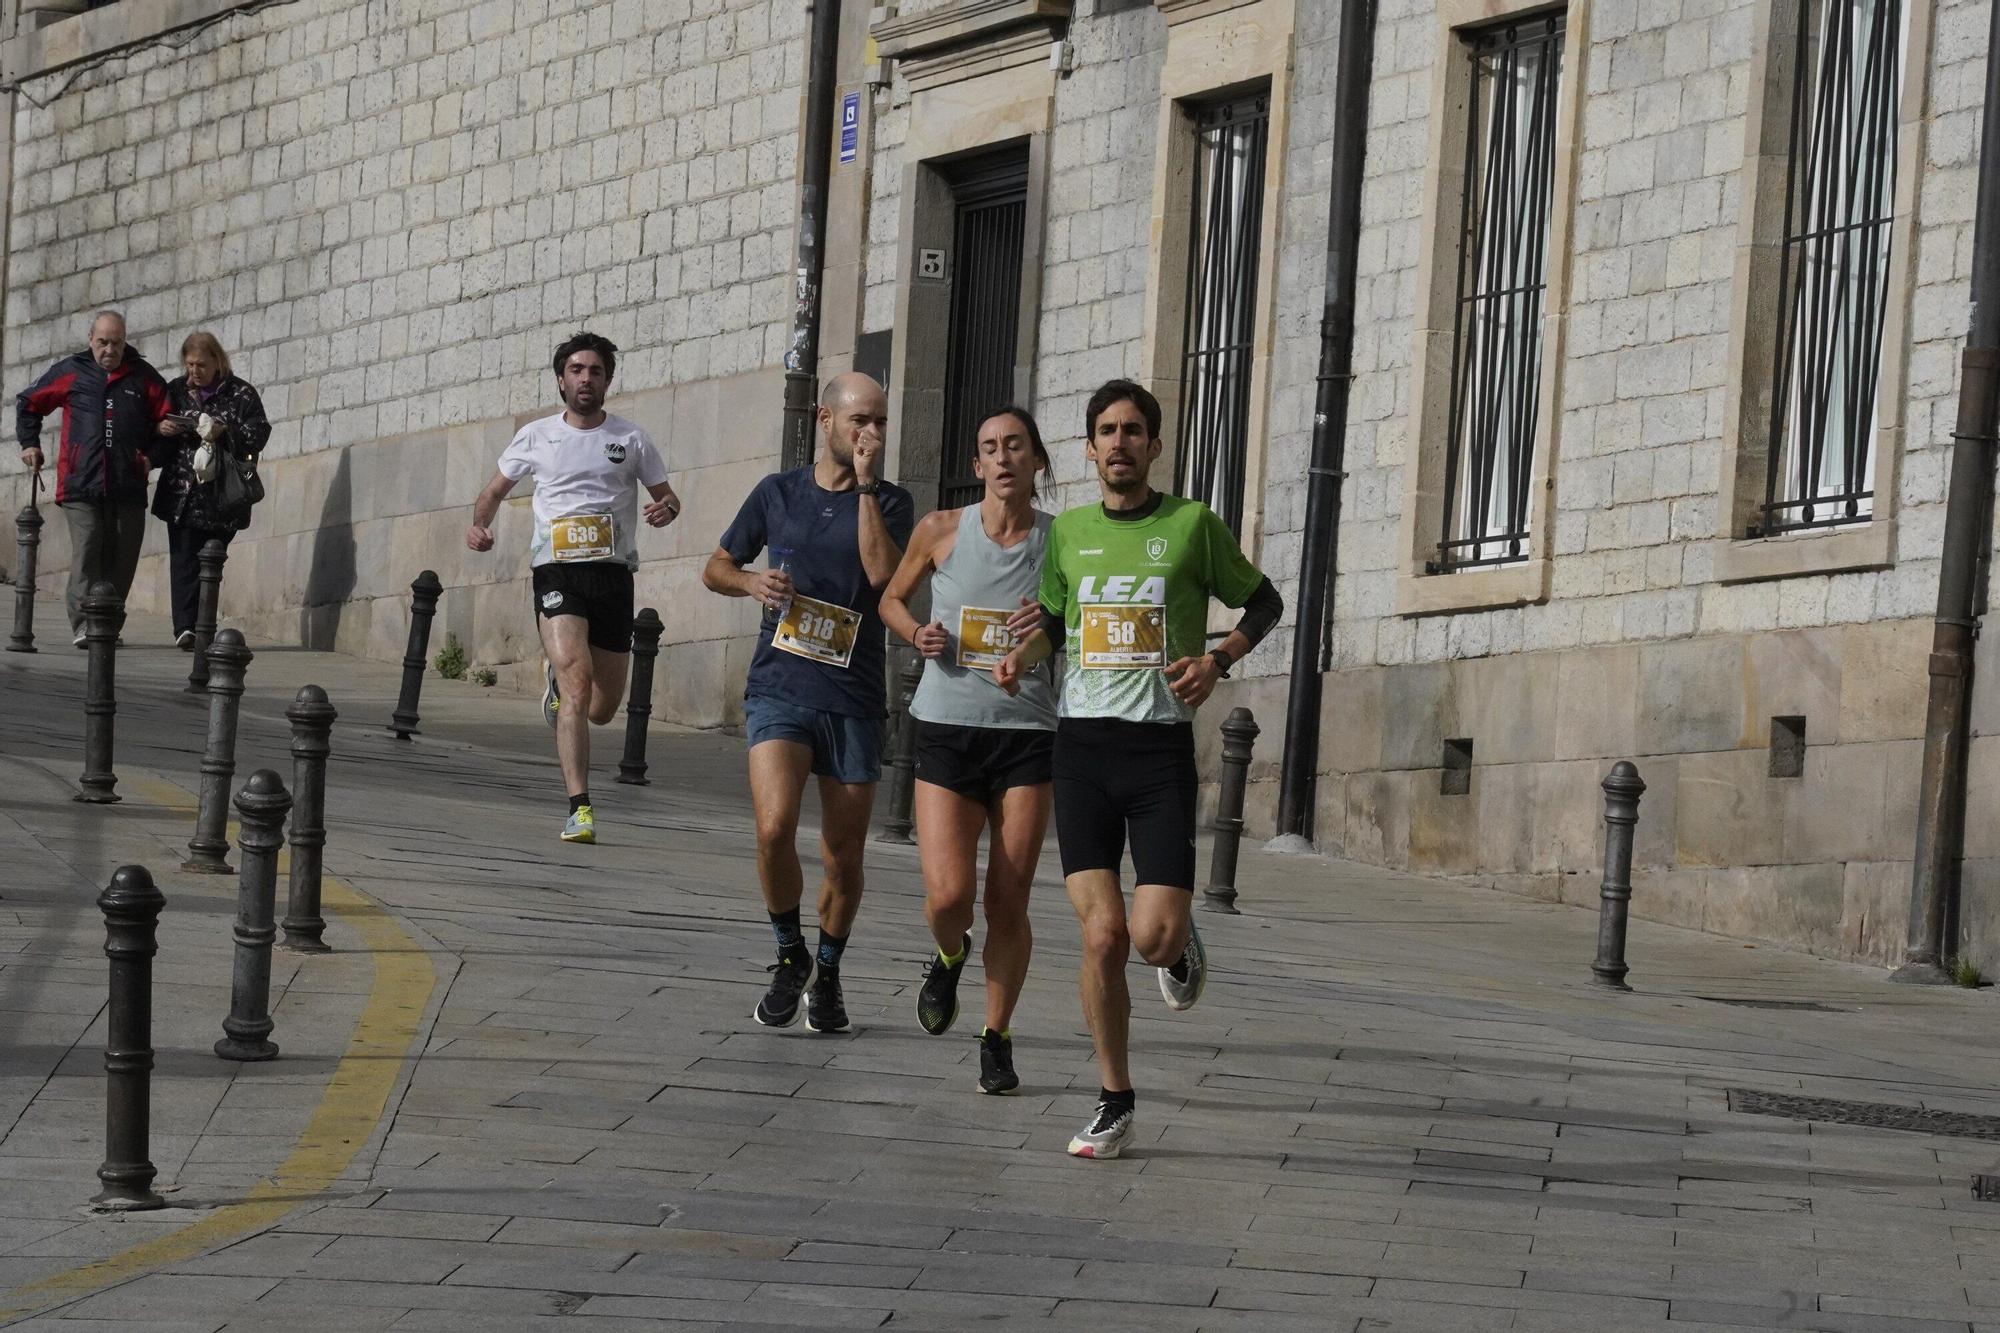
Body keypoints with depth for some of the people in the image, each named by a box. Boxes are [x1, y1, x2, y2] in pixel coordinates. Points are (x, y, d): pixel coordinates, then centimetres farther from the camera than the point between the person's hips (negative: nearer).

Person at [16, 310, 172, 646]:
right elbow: (28, 403, 21)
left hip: (128, 488, 2)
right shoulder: (70, 372, 8)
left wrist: (151, 455, 6)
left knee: (122, 558, 2)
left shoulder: (143, 377, 10)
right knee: (86, 552, -14)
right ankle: (83, 624, -17)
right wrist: (29, 443, 14)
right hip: (81, 486, -2)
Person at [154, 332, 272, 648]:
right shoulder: (175, 391, 12)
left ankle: (200, 628, 10)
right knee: (184, 560, -11)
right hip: (182, 492, 1)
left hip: (222, 498, -1)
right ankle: (184, 627, -19)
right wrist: (160, 428, -6)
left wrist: (224, 432, -19)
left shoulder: (241, 394, 4)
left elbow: (259, 433, -4)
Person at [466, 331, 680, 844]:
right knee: (577, 682, -23)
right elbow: (495, 489, 21)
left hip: (613, 573, 2)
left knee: (601, 710, 8)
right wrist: (479, 525, 0)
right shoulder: (536, 437, 9)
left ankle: (557, 683, 46)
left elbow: (666, 494, 17)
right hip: (557, 574, -2)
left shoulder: (631, 440, 9)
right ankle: (579, 808, -24)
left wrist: (667, 508, -7)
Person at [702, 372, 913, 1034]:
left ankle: (827, 973, 28)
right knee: (775, 827, -21)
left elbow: (884, 574, -15)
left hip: (853, 699, 0)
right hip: (780, 688, 0)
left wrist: (865, 484, -13)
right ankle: (790, 955, 1)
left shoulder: (888, 502, 4)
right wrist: (751, 581, -3)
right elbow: (716, 568, 19)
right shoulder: (778, 493, 8)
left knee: (843, 856, 5)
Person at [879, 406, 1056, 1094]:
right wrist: (916, 633, -4)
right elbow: (892, 597, 17)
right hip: (947, 728, 0)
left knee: (1009, 904, -1)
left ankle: (997, 1038, 16)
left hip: (1027, 733, 0)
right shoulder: (941, 530, 1)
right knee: (947, 895, -12)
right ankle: (949, 957, 24)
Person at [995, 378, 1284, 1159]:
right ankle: (1114, 1104, 7)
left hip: (1162, 748, -2)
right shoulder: (1068, 531, 9)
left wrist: (1217, 661, -4)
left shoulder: (1192, 524, 1)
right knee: (1102, 934, -7)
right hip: (1082, 745, 2)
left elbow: (1265, 602, 12)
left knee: (1152, 937, -12)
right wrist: (1020, 658, 4)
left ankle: (1182, 945, 27)